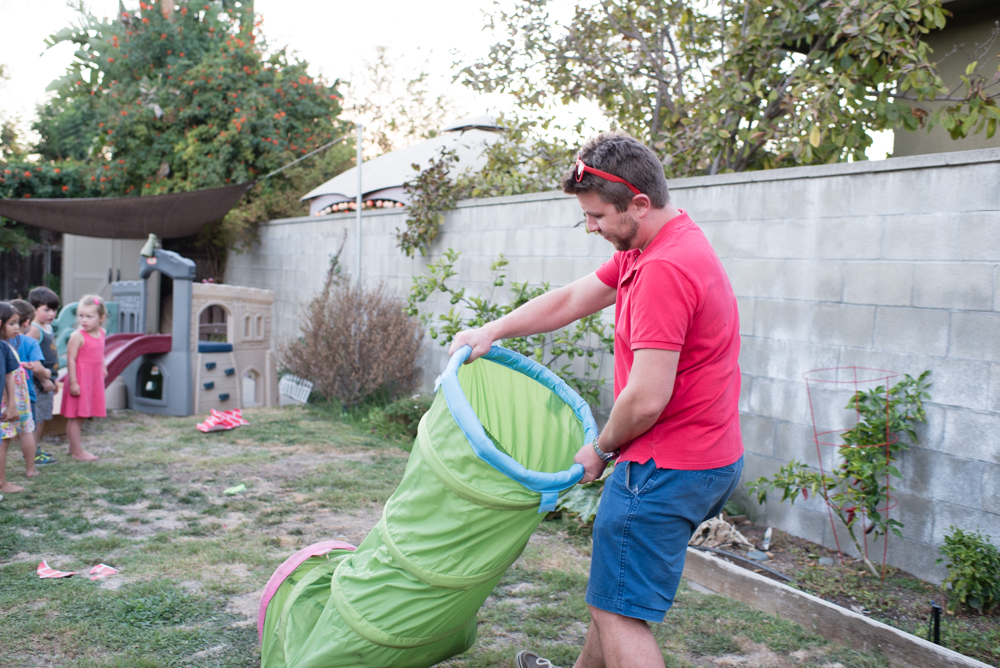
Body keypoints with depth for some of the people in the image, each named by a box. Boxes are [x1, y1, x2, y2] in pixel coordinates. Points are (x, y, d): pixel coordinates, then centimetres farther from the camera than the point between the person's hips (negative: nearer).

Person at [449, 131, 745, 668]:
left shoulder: (664, 269, -25)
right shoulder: (647, 249, 9)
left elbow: (647, 398, -26)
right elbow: (570, 300, 14)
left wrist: (602, 448, -8)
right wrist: (491, 332, 9)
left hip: (667, 468, -10)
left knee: (617, 611, 0)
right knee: (617, 588, 26)